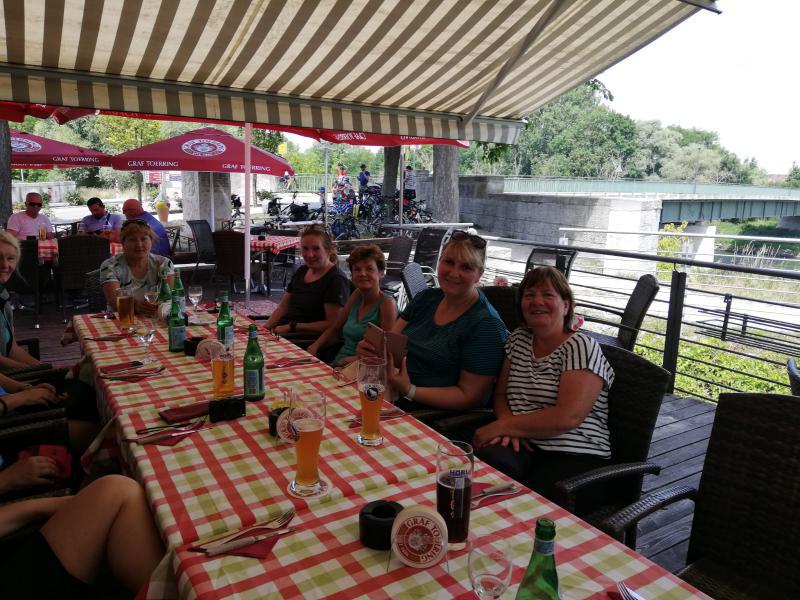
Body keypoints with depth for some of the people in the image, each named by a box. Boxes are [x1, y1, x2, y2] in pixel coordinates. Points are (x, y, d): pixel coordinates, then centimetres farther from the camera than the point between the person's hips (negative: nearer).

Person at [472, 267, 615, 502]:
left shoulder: (581, 347, -6)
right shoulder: (518, 338, 13)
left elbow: (568, 417, -17)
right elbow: (500, 394, 16)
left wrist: (500, 427, -13)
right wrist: (509, 426, -7)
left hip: (575, 458, -4)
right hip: (525, 447, 5)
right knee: (487, 459, -30)